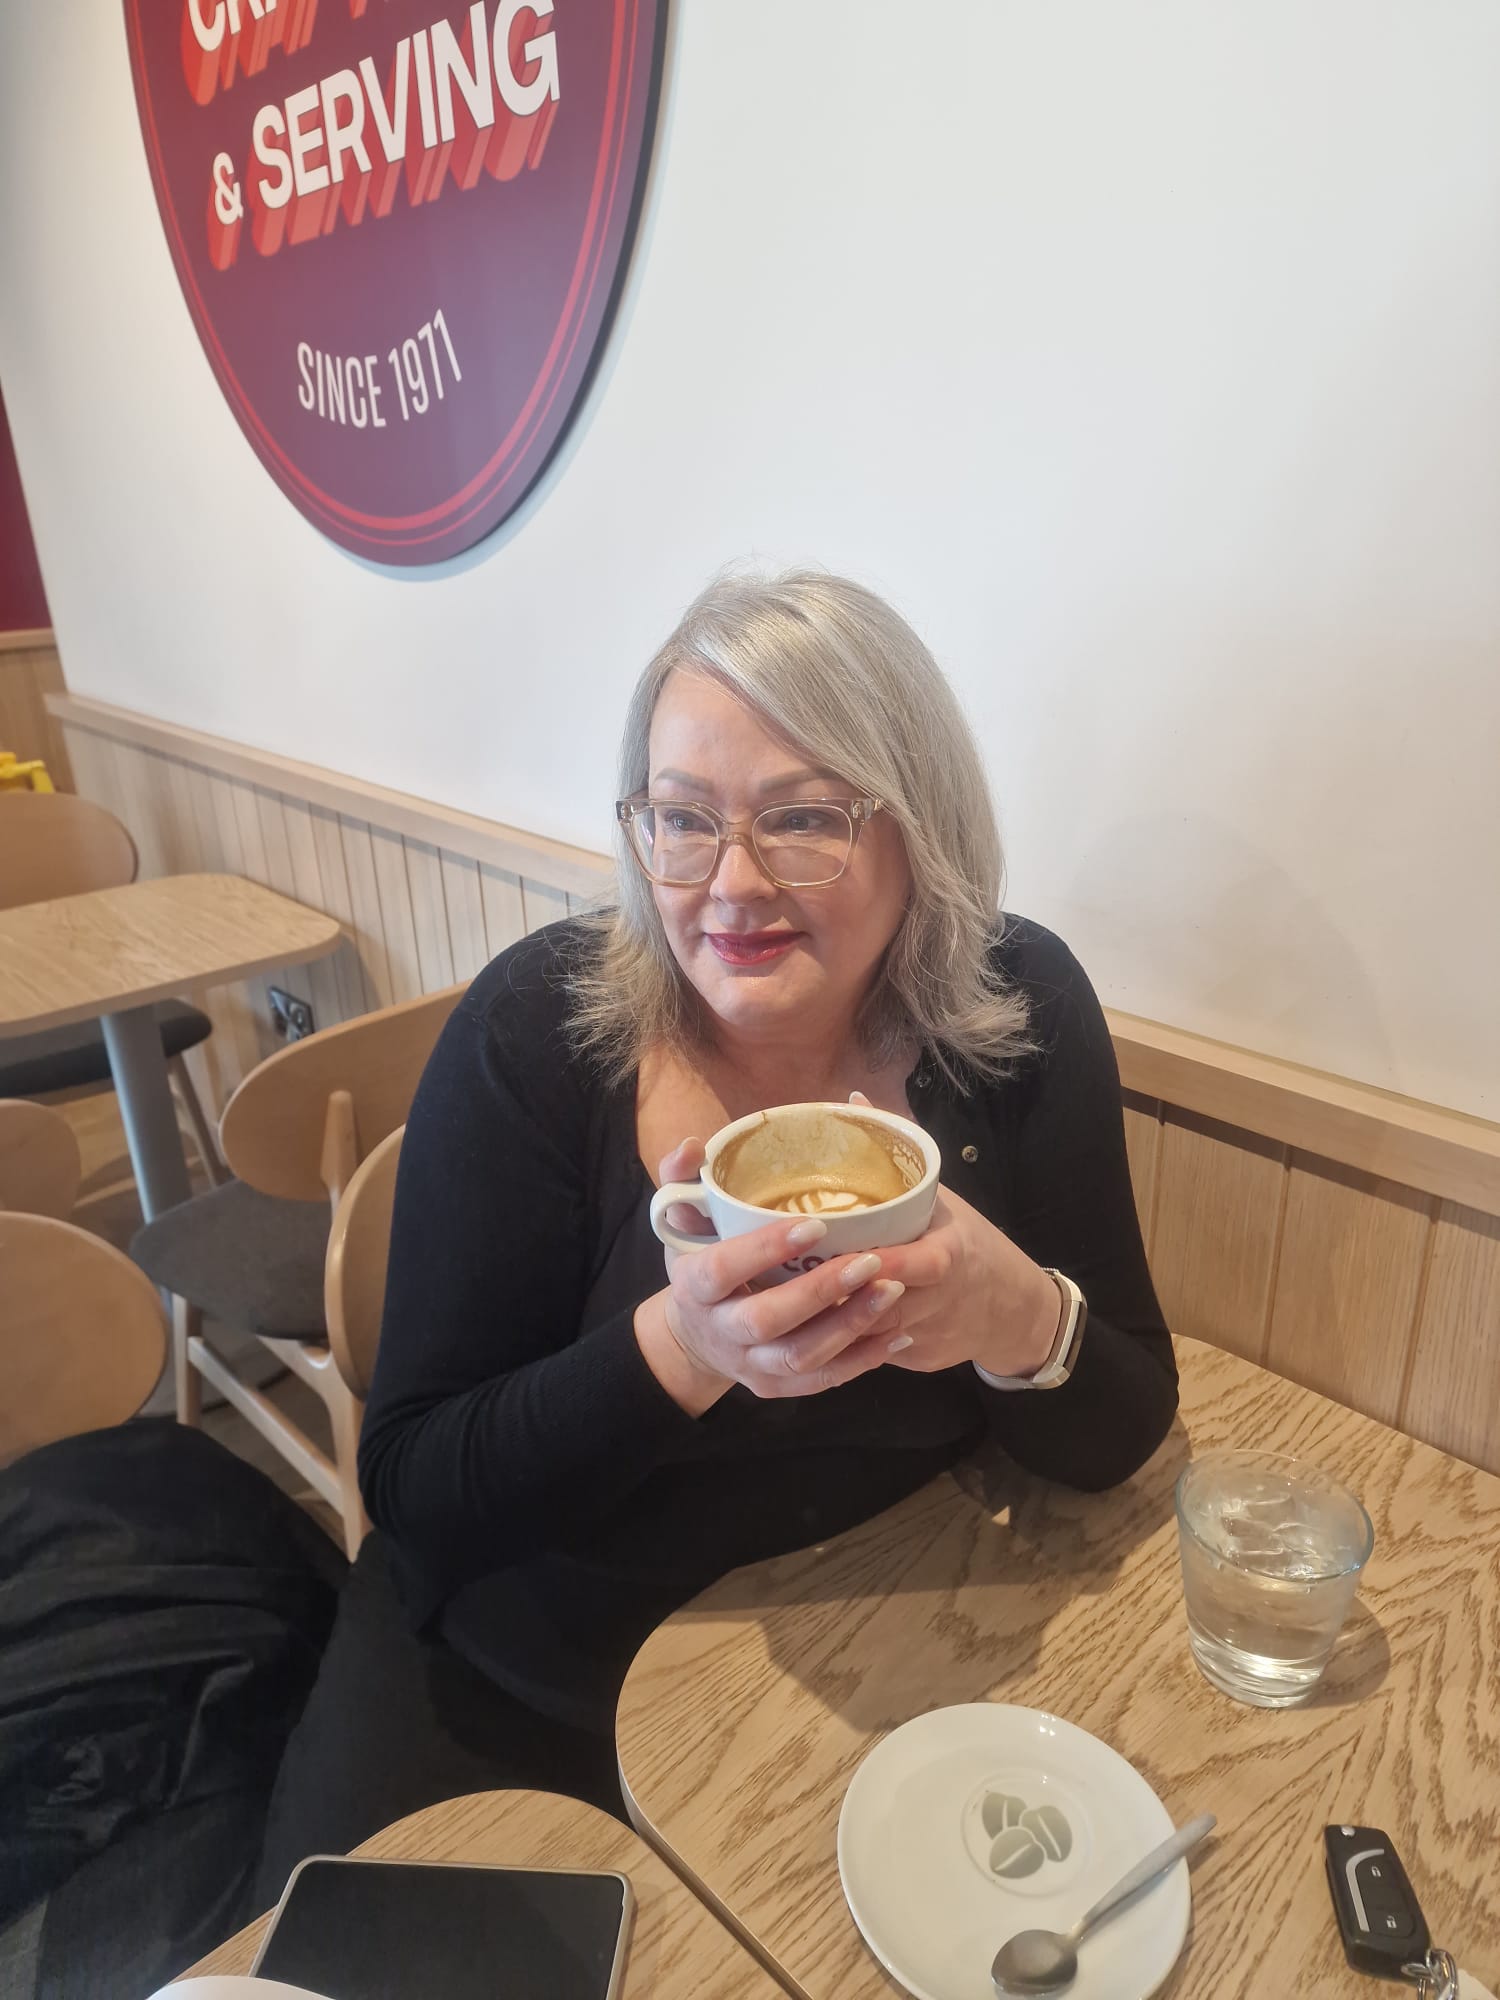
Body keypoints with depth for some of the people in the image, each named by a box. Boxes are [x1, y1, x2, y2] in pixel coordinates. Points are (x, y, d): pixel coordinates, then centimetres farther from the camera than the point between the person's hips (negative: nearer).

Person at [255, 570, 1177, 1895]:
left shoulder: (1019, 1010, -14)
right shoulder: (538, 1027, -19)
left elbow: (1121, 1437, -10)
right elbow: (412, 1491, -17)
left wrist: (1019, 1318, -32)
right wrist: (682, 1349, -35)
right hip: (524, 1697, -1)